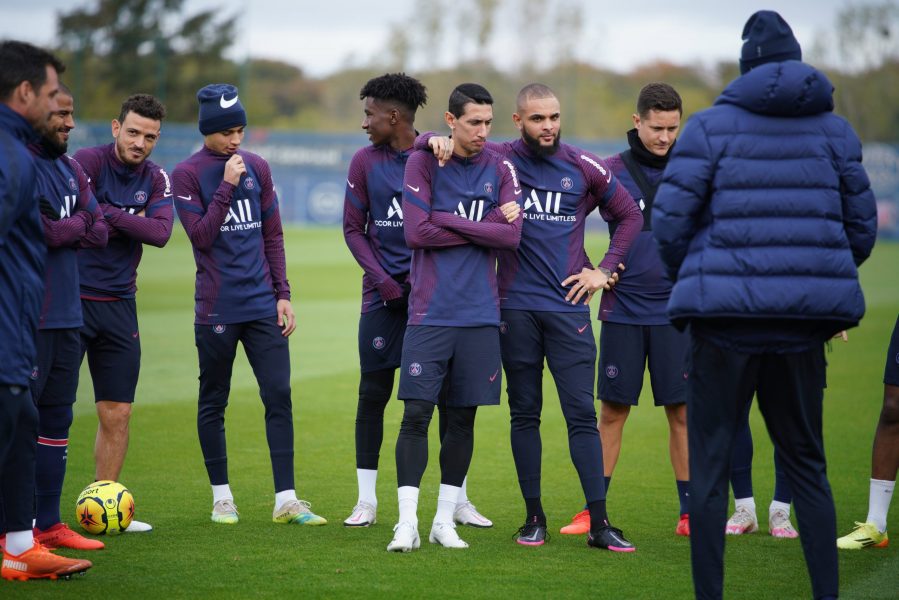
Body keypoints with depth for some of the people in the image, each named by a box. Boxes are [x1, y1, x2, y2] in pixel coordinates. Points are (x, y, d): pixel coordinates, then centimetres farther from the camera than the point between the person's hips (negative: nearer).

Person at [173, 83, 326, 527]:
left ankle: (286, 501, -2)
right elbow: (201, 236, -11)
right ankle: (221, 498, 16)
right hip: (217, 308, -3)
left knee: (279, 396, -4)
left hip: (263, 305, 3)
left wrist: (283, 294, 9)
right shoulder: (187, 174, -2)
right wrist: (227, 185, -16)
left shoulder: (257, 168, 10)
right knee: (213, 403, 5)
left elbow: (272, 235, 14)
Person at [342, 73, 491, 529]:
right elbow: (354, 229, 5)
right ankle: (367, 501, 10)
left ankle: (458, 500, 11)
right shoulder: (365, 162, 3)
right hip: (384, 294, 1)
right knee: (373, 395, 1)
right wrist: (383, 281, -6)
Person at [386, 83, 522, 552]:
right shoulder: (423, 163, 0)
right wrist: (482, 228, -7)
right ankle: (407, 521, -3)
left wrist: (450, 221, -9)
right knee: (416, 413, -7)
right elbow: (416, 231, -10)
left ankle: (445, 519, 15)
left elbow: (512, 235, -5)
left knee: (463, 417, 6)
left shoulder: (500, 170, 7)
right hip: (430, 314, -3)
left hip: (480, 315, 3)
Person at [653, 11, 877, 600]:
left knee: (710, 470, 4)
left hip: (727, 314, -3)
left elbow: (670, 223, -5)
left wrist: (691, 280, 14)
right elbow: (862, 227, 8)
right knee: (806, 463, 14)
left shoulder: (711, 126, -1)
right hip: (805, 319, 3)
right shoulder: (835, 130, 8)